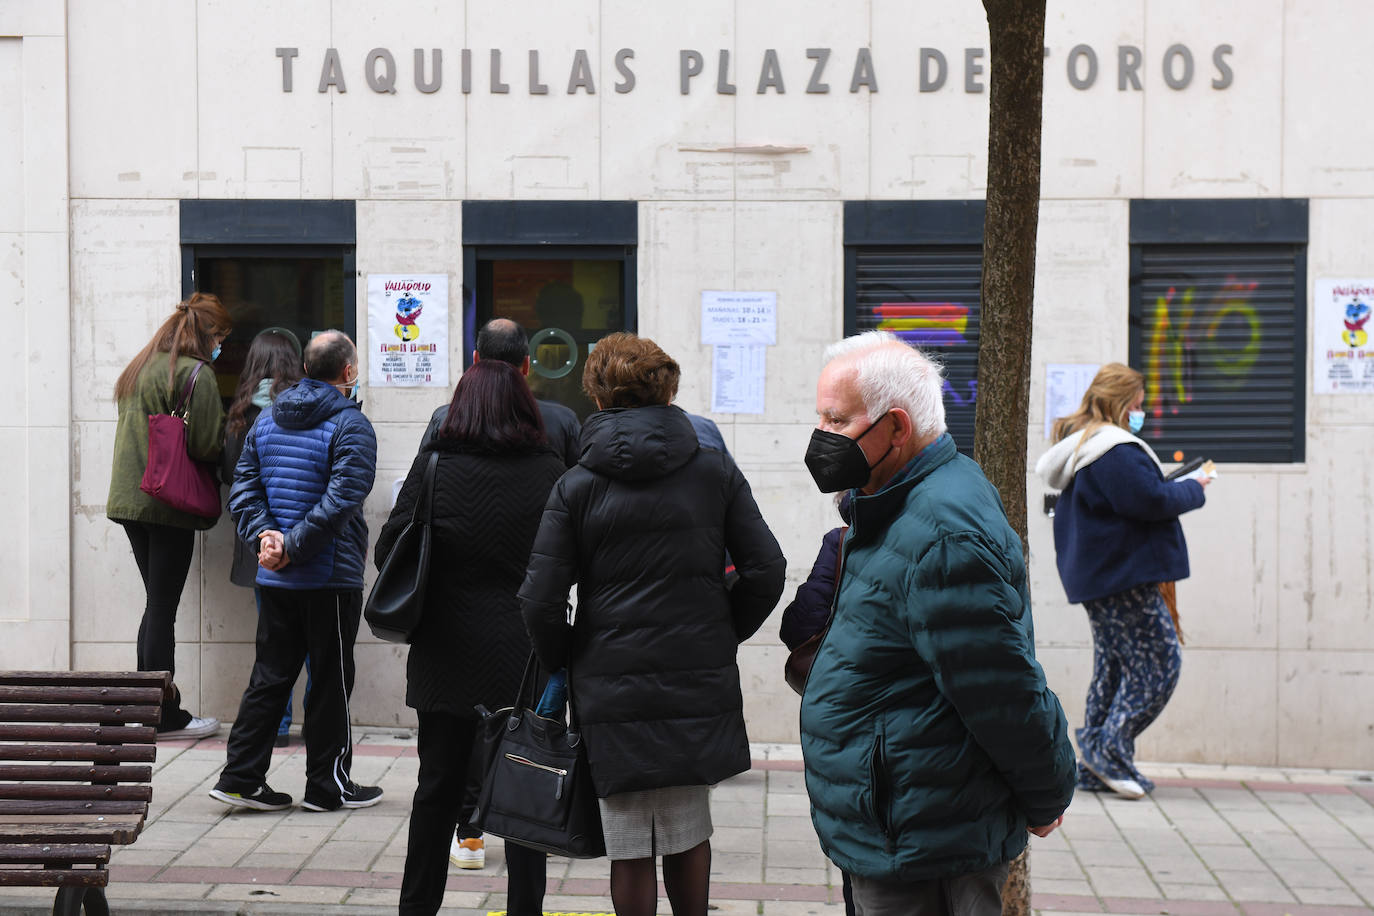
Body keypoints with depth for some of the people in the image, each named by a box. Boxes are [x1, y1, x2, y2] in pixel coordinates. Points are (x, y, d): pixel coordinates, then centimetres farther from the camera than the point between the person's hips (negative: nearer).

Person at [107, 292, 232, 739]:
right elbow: (207, 445, -15)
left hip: (130, 499, 8)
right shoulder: (196, 374, -11)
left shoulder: (137, 369, 15)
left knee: (156, 605, 14)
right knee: (163, 608, -2)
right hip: (170, 503, -8)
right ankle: (166, 716, 4)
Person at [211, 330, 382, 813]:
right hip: (331, 576, -6)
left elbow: (243, 485, 6)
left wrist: (264, 534, -5)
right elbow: (340, 499, -21)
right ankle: (329, 786, 12)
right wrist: (293, 545, -17)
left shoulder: (267, 419, 10)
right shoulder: (350, 425, -11)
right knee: (331, 681, 4)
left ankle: (241, 777, 10)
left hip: (275, 577, 6)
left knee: (270, 676, 12)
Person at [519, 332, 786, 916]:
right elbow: (766, 572, 0)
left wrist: (563, 668, 8)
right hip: (701, 684, 2)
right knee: (690, 833, 17)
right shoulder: (715, 472, 1)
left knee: (629, 848, 8)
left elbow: (541, 600, -8)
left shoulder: (577, 487, -3)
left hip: (612, 690, -2)